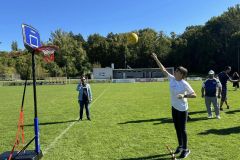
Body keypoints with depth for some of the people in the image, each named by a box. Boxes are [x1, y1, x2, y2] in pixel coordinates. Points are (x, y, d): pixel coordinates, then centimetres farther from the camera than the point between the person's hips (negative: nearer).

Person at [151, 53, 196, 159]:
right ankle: (180, 145, 35)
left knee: (182, 129, 2)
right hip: (174, 108, 6)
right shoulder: (172, 79, -4)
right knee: (177, 128, 17)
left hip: (182, 109, -6)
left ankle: (185, 149, 20)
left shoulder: (185, 84, -20)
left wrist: (184, 96, -31)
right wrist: (156, 59, -1)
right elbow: (163, 69, 1)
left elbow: (194, 95, -16)